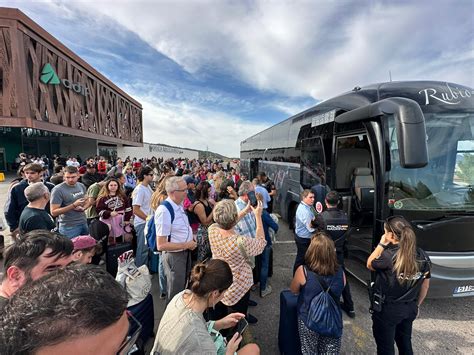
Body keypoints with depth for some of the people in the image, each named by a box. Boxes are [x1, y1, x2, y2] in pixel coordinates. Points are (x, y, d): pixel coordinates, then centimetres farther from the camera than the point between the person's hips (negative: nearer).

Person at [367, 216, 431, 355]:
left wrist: (381, 244, -9)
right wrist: (416, 305, 19)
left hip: (387, 310, -6)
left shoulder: (388, 256, -28)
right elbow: (425, 285, 6)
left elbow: (369, 265, -7)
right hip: (410, 309, 6)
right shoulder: (422, 255, -7)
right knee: (405, 343, 28)